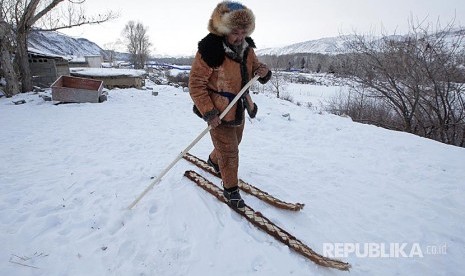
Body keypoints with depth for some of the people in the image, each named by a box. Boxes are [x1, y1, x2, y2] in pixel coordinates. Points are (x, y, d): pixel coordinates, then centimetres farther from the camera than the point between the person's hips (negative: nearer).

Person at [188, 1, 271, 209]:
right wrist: (209, 113, -24)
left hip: (239, 108, 8)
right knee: (229, 151, -2)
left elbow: (254, 69, 13)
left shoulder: (246, 47, -1)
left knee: (234, 143, 25)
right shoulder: (211, 49, -23)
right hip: (218, 111, -7)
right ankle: (230, 189, 19)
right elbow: (196, 84, -20)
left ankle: (214, 161, 54)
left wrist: (263, 72, -12)